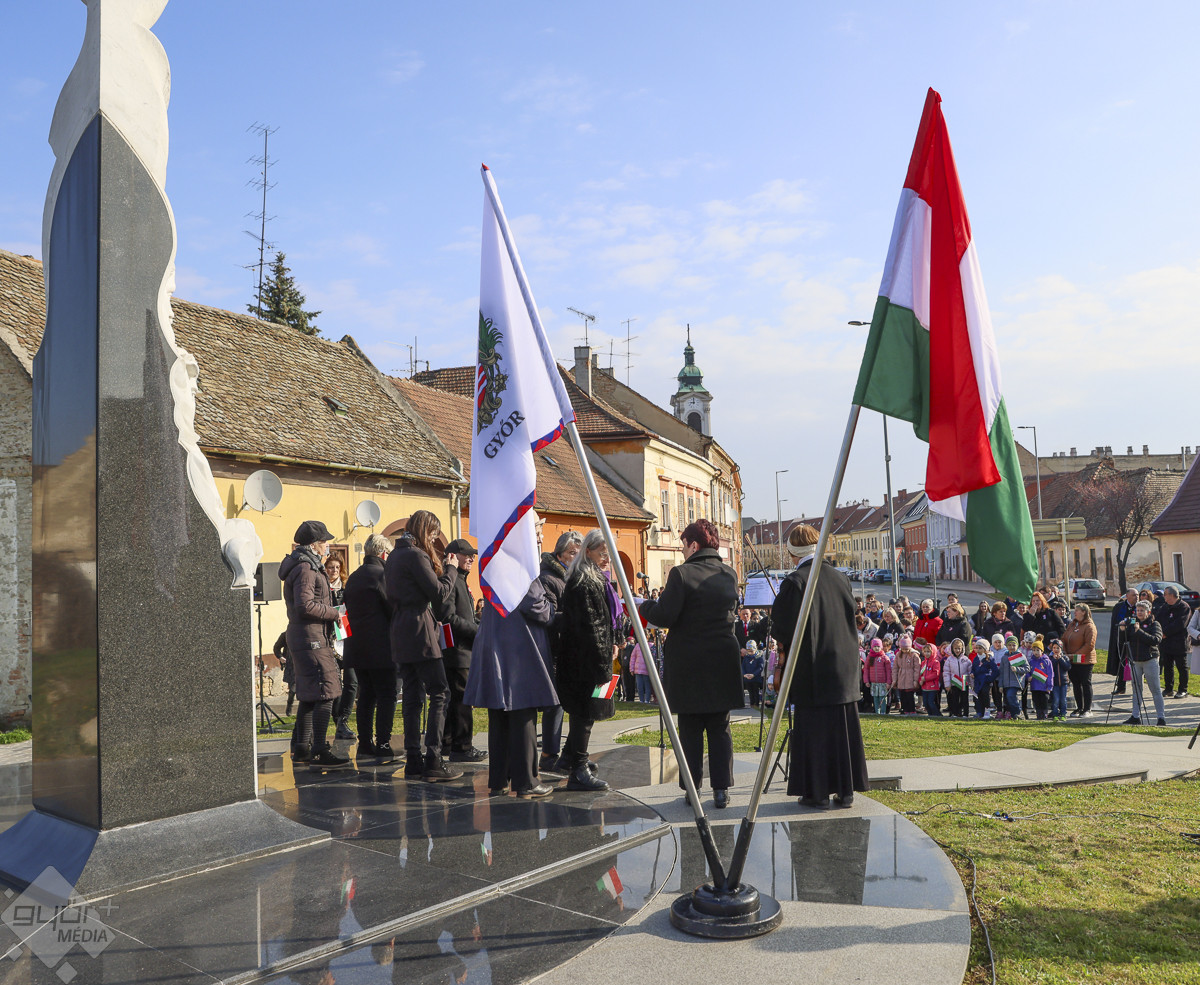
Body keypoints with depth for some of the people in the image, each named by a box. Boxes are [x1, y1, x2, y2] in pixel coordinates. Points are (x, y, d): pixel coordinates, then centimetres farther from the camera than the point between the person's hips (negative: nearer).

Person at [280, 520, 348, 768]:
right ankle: (319, 752, -10)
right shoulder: (306, 569, -14)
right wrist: (334, 612, -13)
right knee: (325, 694, -11)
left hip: (302, 639, 11)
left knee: (308, 696, 15)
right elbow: (305, 605, -23)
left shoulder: (307, 567, 19)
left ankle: (301, 747, 21)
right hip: (312, 639, -11)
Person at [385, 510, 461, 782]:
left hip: (401, 634, 9)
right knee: (439, 693, -7)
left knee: (412, 696, 10)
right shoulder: (416, 555, -11)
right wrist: (451, 569, 1)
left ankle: (413, 760, 13)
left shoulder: (394, 556, 17)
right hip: (420, 631, -9)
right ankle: (433, 762, -9)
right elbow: (439, 593, -14)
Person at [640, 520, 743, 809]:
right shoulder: (730, 574, 5)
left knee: (690, 730, 7)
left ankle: (693, 788, 14)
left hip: (688, 663, -4)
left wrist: (643, 606, 3)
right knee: (720, 728, 11)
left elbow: (665, 616, -17)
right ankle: (721, 789, 12)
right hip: (723, 662, 4)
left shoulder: (681, 574, -13)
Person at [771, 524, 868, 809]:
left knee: (813, 729, 3)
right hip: (844, 664, 5)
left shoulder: (794, 582, -13)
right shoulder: (840, 577, 4)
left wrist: (786, 650, 9)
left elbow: (784, 626, -11)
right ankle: (845, 790, 16)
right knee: (844, 726, 10)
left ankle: (817, 791, 7)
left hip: (812, 667, -5)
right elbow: (851, 617, 13)